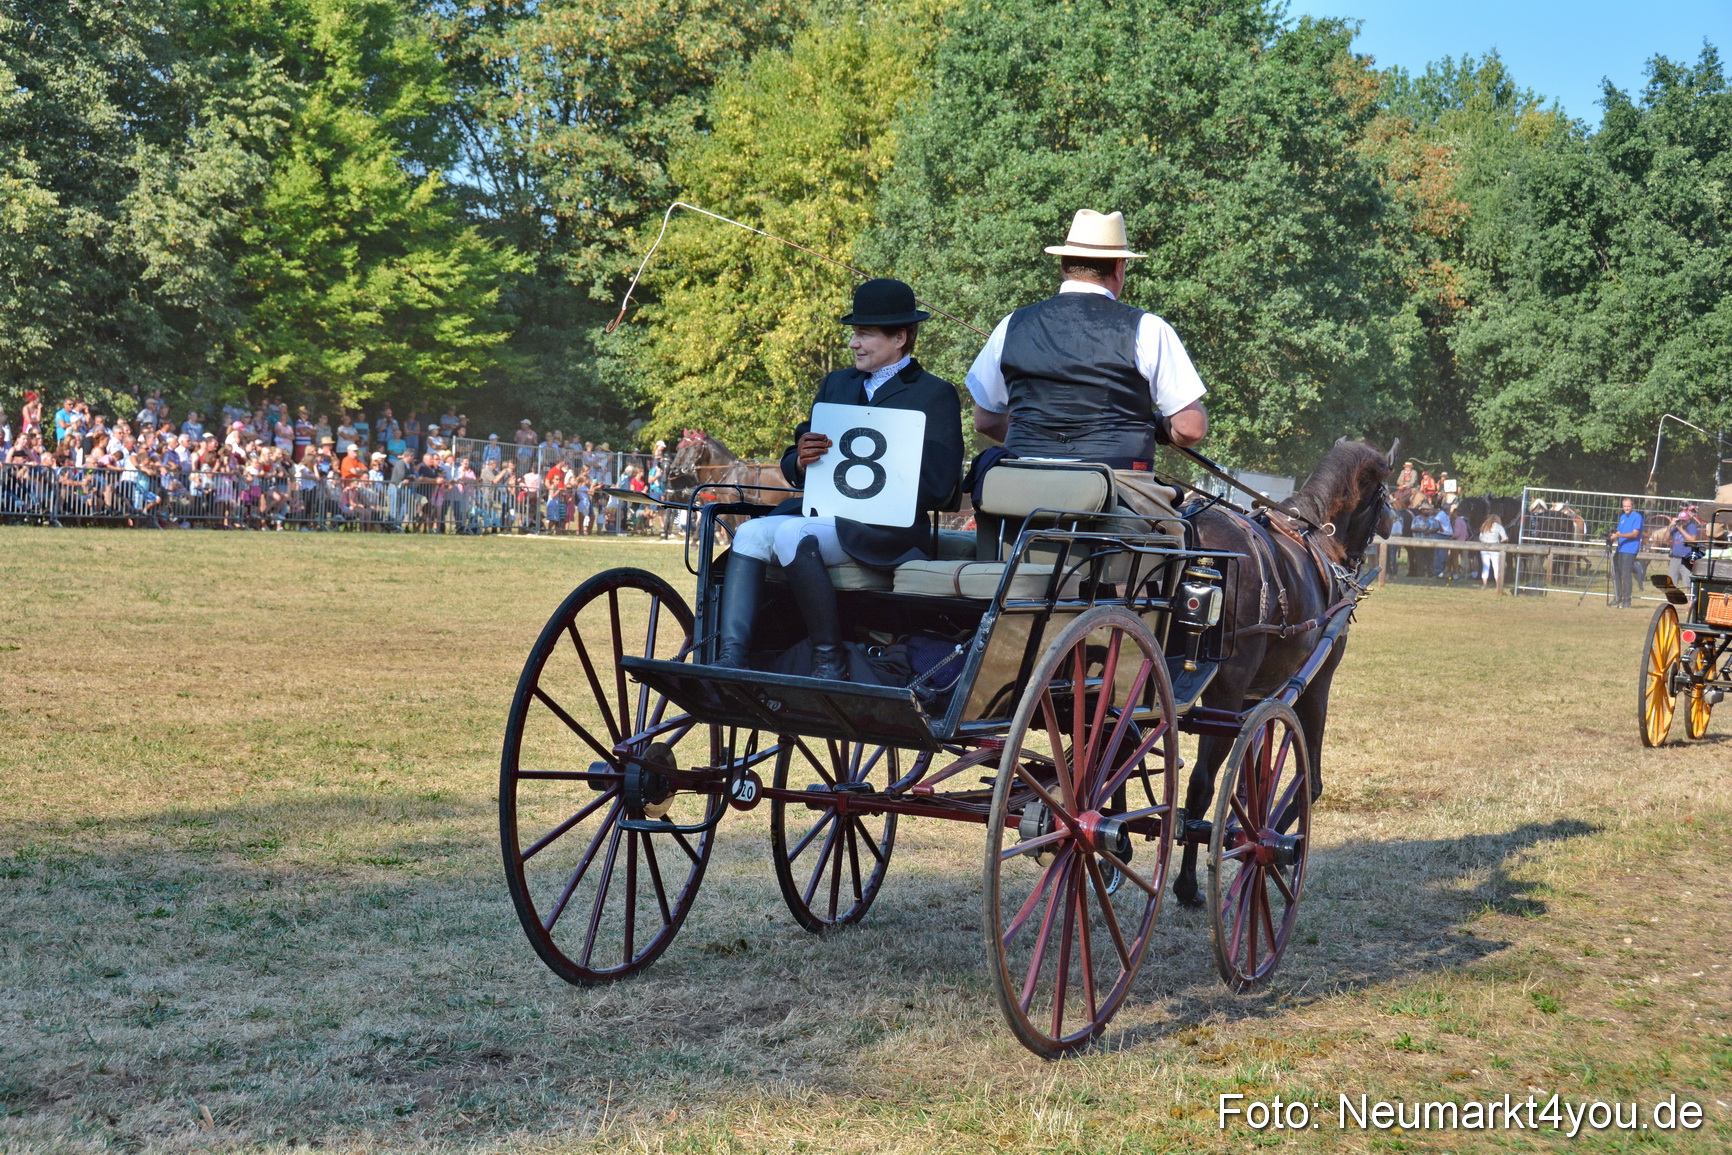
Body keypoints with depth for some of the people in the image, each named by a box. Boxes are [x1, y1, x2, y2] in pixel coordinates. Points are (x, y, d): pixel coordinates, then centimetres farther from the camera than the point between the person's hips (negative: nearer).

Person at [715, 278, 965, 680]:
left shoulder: (935, 395, 3)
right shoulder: (836, 384, 23)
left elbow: (937, 486, -6)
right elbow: (792, 465, 18)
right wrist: (801, 461, -7)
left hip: (886, 527, -6)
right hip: (822, 511, 7)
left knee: (792, 534, -32)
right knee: (751, 533, -21)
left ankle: (830, 663, -23)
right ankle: (730, 660, -29)